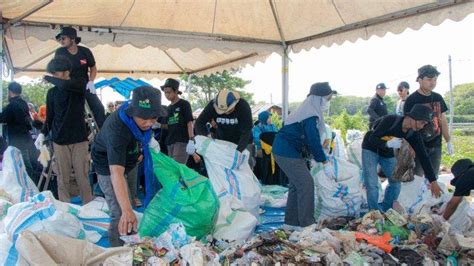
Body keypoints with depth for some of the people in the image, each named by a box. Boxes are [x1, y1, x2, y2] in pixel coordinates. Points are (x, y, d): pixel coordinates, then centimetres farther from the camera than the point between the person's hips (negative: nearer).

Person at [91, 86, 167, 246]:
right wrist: (127, 211, -64)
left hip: (123, 161, 8)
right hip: (108, 167, -8)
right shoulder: (117, 130, -44)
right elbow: (116, 173, -55)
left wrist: (149, 139, -7)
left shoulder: (142, 118, -20)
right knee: (120, 215, -15)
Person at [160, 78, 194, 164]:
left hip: (182, 141, -7)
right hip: (170, 142, 7)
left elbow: (189, 123, -10)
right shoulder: (169, 107, 17)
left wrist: (191, 140, -19)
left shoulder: (184, 104, -3)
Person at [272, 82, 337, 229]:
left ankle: (291, 221, 24)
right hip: (287, 153, -10)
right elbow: (313, 141, -21)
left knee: (297, 184, 16)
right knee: (306, 184, -7)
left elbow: (311, 139, 18)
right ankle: (307, 224, 0)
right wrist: (326, 163, -15)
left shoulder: (307, 111, 12)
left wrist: (323, 158, 17)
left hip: (283, 150, 10)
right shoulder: (310, 116, -20)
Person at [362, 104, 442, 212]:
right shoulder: (390, 120, -32)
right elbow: (372, 138, -26)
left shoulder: (414, 134, -17)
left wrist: (433, 181, -16)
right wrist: (388, 144, -45)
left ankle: (385, 211, 19)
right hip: (371, 150, -5)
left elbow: (423, 156, -14)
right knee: (372, 184, -13)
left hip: (388, 154, 6)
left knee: (396, 182, 4)